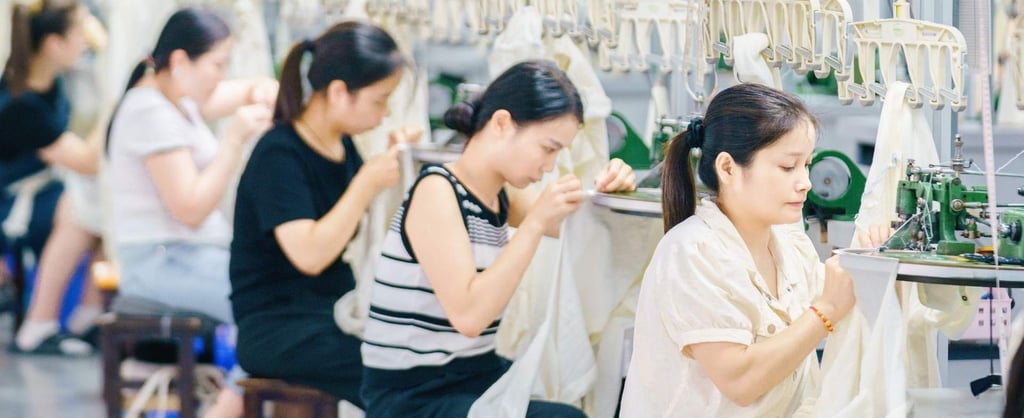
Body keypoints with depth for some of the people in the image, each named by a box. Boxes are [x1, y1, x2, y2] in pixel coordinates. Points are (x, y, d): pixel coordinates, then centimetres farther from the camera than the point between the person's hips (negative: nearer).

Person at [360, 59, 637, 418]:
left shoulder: (499, 195, 7)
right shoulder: (436, 191, -15)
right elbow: (468, 315, -26)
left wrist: (608, 189, 1)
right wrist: (535, 223, -25)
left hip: (478, 375, 9)